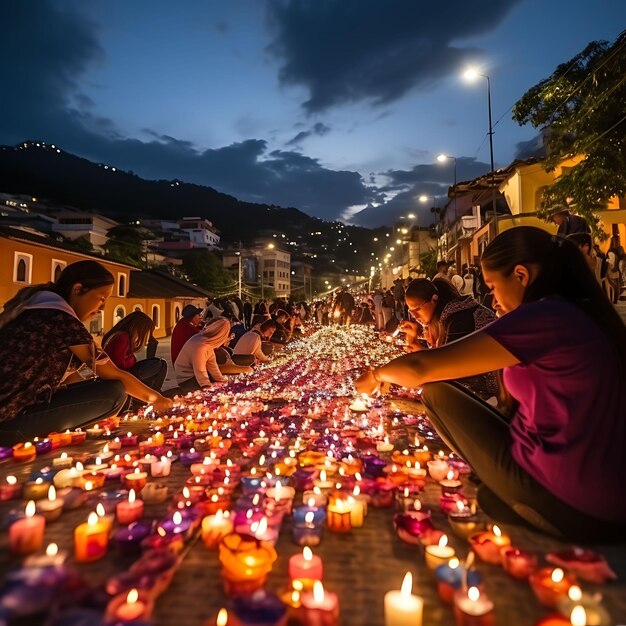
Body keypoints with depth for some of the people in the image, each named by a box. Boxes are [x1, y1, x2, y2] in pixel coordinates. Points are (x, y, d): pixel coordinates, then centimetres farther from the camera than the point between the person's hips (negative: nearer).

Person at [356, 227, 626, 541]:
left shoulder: (543, 317, -20)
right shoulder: (583, 314, 6)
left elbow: (420, 368, -18)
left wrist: (376, 375, 0)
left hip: (568, 505, -8)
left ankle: (518, 504, 4)